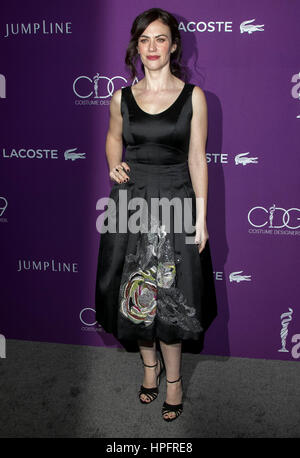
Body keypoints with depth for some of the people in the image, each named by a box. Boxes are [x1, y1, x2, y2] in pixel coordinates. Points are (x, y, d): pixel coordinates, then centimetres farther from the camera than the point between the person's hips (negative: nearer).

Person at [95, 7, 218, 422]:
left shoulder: (193, 96, -3)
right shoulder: (122, 97, 3)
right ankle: (150, 363, 34)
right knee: (136, 293, 11)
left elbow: (197, 157, -3)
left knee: (170, 295, 3)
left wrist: (201, 217, -6)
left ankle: (173, 378, 22)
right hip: (131, 201, 3)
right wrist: (114, 165, 1)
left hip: (175, 201, -2)